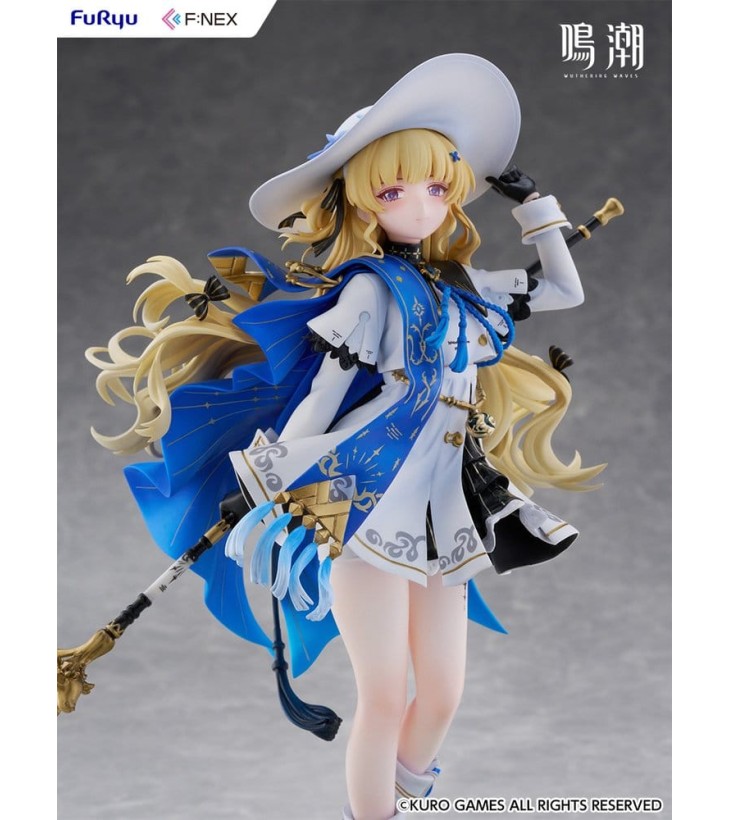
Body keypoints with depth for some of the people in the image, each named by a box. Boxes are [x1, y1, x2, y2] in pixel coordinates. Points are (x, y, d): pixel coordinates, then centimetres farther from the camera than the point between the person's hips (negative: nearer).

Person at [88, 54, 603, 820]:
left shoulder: (462, 288, 12)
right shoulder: (370, 288, -7)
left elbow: (567, 290, 24)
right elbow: (320, 403, -11)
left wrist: (532, 202, 23)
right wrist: (263, 491, -12)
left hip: (446, 526, 6)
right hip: (369, 512, -6)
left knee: (442, 694, 6)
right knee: (385, 699, -7)